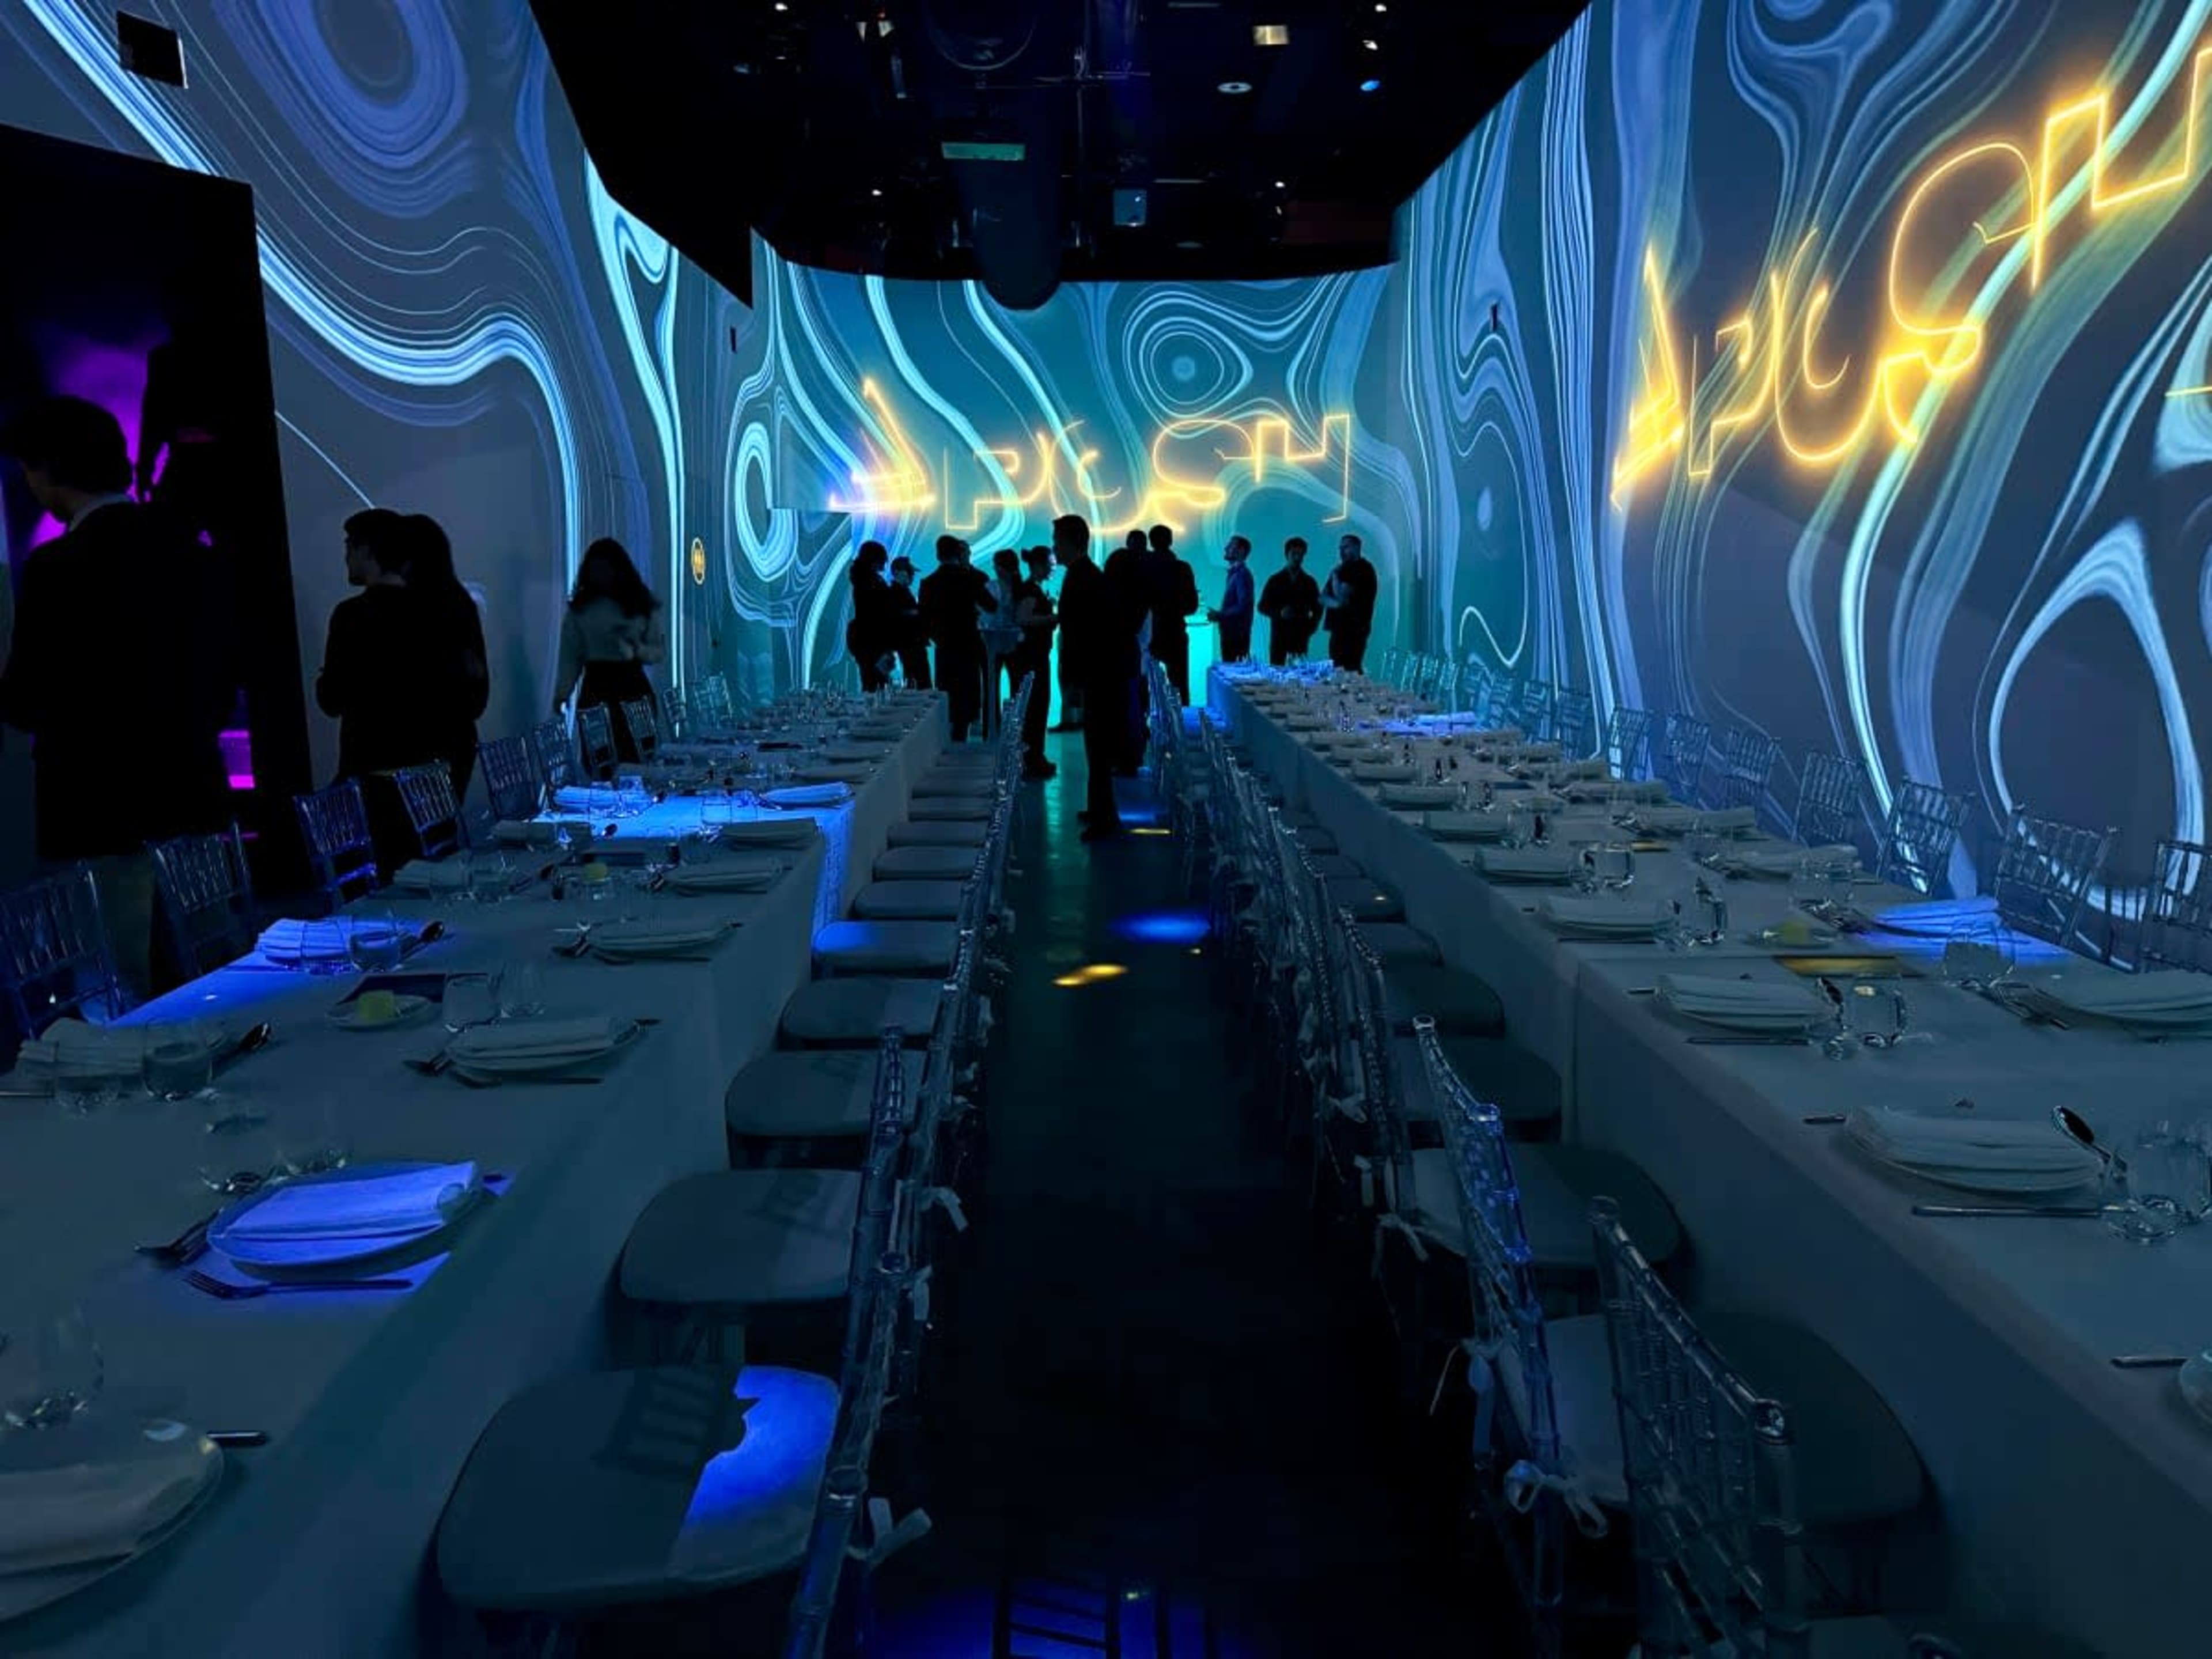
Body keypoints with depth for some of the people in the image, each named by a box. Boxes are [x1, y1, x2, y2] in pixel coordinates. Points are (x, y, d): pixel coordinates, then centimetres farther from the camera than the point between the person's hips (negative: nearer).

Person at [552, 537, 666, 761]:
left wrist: (637, 648, -15)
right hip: (596, 689, 0)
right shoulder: (579, 608, 6)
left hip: (633, 687, 0)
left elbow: (661, 652, 4)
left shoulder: (644, 606, 5)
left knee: (636, 756, -7)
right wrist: (562, 693, -9)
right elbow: (570, 657, 3)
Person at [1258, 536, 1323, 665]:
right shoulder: (1275, 580, 9)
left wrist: (1310, 628, -2)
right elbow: (1262, 607, 5)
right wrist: (1280, 613, -12)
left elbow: (1318, 609, 14)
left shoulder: (1310, 582, 13)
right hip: (1279, 635, 0)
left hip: (1300, 636, 1)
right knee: (1276, 669, -7)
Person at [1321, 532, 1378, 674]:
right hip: (1339, 629, 8)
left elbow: (1342, 596, -14)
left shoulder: (1363, 570, -6)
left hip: (1354, 631, -8)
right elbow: (1323, 597, 13)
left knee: (1351, 670, -15)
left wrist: (1335, 575, 1)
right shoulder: (1342, 569, 20)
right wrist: (1334, 603, -8)